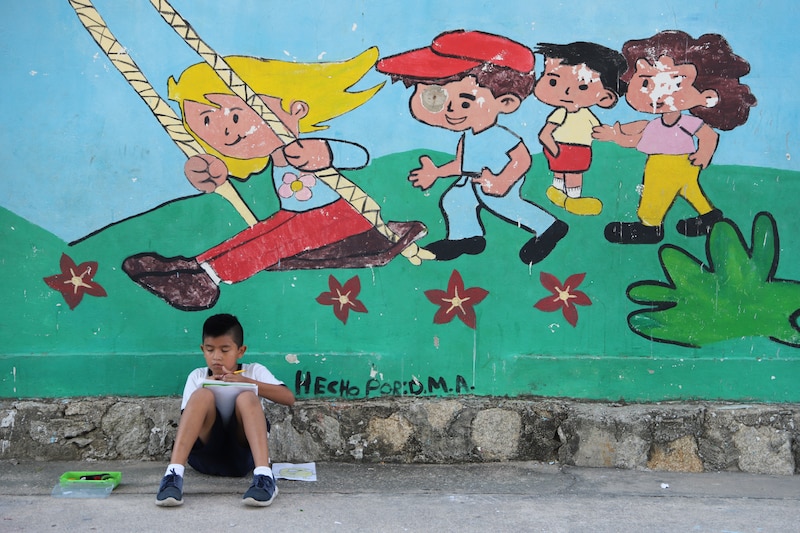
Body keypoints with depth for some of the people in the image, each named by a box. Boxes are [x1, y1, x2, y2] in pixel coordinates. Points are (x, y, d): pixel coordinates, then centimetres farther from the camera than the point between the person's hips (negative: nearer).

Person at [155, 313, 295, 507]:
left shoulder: (254, 371, 11)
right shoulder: (197, 377, 14)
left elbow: (289, 398, -4)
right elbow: (188, 418, 4)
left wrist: (247, 381, -14)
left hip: (242, 456, 0)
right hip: (205, 455, 1)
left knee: (247, 397, -25)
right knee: (203, 395, -23)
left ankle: (263, 476, -43)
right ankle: (173, 475, -39)